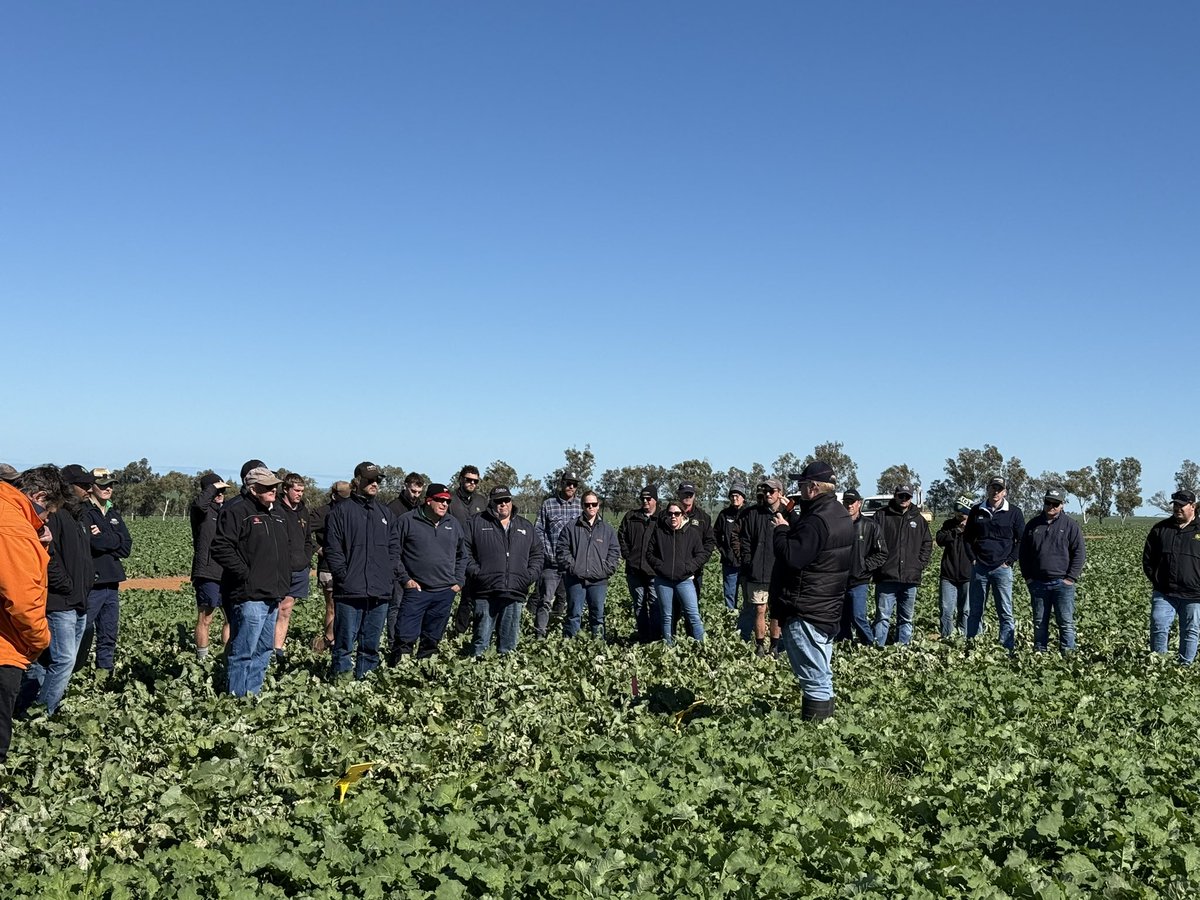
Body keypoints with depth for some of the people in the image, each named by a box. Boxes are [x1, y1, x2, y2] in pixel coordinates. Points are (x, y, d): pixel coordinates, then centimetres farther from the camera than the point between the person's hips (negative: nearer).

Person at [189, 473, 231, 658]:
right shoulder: (200, 511, -4)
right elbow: (199, 503, -30)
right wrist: (213, 487, -18)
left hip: (227, 575, 7)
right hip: (207, 575, -7)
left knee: (231, 618, 9)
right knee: (205, 620, -2)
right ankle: (203, 659, 3)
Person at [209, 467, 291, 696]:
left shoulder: (277, 516, 19)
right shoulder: (236, 513, -8)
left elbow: (286, 551, 29)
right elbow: (221, 548, -17)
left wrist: (285, 580, 17)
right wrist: (244, 574, -17)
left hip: (272, 596, 9)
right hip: (249, 595, -9)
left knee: (264, 649, 14)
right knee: (244, 651, -7)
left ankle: (253, 694, 23)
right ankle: (237, 697, -1)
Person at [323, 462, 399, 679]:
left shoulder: (385, 513, 16)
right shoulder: (341, 512, 0)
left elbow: (395, 547, 16)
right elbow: (332, 549, -5)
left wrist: (390, 575, 4)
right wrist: (344, 576, -12)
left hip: (380, 593, 5)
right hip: (350, 592, -5)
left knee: (371, 645, 10)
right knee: (345, 644, -1)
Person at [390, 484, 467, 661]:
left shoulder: (453, 524, 10)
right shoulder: (408, 520, -3)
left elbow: (462, 555, 20)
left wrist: (459, 581, 11)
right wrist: (404, 579, -7)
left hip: (445, 593, 4)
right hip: (416, 590, -4)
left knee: (432, 641, 12)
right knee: (405, 639, -9)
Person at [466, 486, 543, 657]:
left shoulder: (525, 526, 18)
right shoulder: (477, 523, 7)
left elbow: (537, 553, 20)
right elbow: (465, 551, 2)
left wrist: (531, 575, 5)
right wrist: (475, 572, -9)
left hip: (515, 594, 4)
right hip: (486, 593, -3)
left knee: (510, 642, 8)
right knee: (482, 640, -3)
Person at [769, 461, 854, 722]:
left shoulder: (816, 521, -23)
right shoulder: (841, 514, 11)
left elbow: (791, 557, -28)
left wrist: (782, 529, -12)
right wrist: (791, 526, 9)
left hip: (805, 611, -10)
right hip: (828, 609, 10)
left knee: (814, 677, -4)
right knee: (822, 674, 21)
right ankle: (826, 710, 30)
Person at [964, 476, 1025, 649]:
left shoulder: (1014, 512, 1)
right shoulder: (977, 510, 7)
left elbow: (1021, 540, 4)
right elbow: (967, 537, 15)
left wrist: (1010, 561, -4)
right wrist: (973, 557, 3)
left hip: (1002, 568, -2)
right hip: (979, 567, 2)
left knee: (1006, 613, -1)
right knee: (974, 611, 6)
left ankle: (1008, 649, 2)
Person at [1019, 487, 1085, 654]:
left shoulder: (1070, 525, 1)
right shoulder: (1033, 524, 10)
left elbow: (1079, 554, -2)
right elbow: (1023, 552, 14)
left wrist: (1071, 578, -9)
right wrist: (1027, 576, 6)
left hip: (1062, 583, -3)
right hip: (1038, 583, 3)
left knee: (1066, 622, -3)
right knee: (1039, 623, 9)